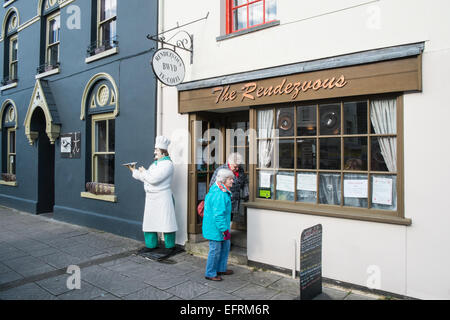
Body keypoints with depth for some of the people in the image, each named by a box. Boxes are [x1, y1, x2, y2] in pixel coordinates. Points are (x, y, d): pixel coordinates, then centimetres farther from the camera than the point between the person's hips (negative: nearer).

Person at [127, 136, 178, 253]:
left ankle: (170, 246, 10)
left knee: (166, 221, -3)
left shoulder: (167, 164, -12)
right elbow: (145, 178, 22)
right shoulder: (154, 163, 16)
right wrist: (134, 171, 19)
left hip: (162, 196, -8)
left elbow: (153, 179, -21)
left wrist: (143, 172, -5)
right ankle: (151, 244, 22)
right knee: (149, 221, 10)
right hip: (151, 197, 8)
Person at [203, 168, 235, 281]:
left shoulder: (220, 191, 9)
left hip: (219, 227, 11)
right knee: (215, 250, 2)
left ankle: (221, 269, 35)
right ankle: (210, 274, 18)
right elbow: (218, 214, -27)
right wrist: (225, 230, -23)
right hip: (215, 228, -11)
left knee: (225, 246, 21)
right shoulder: (219, 195, -25)